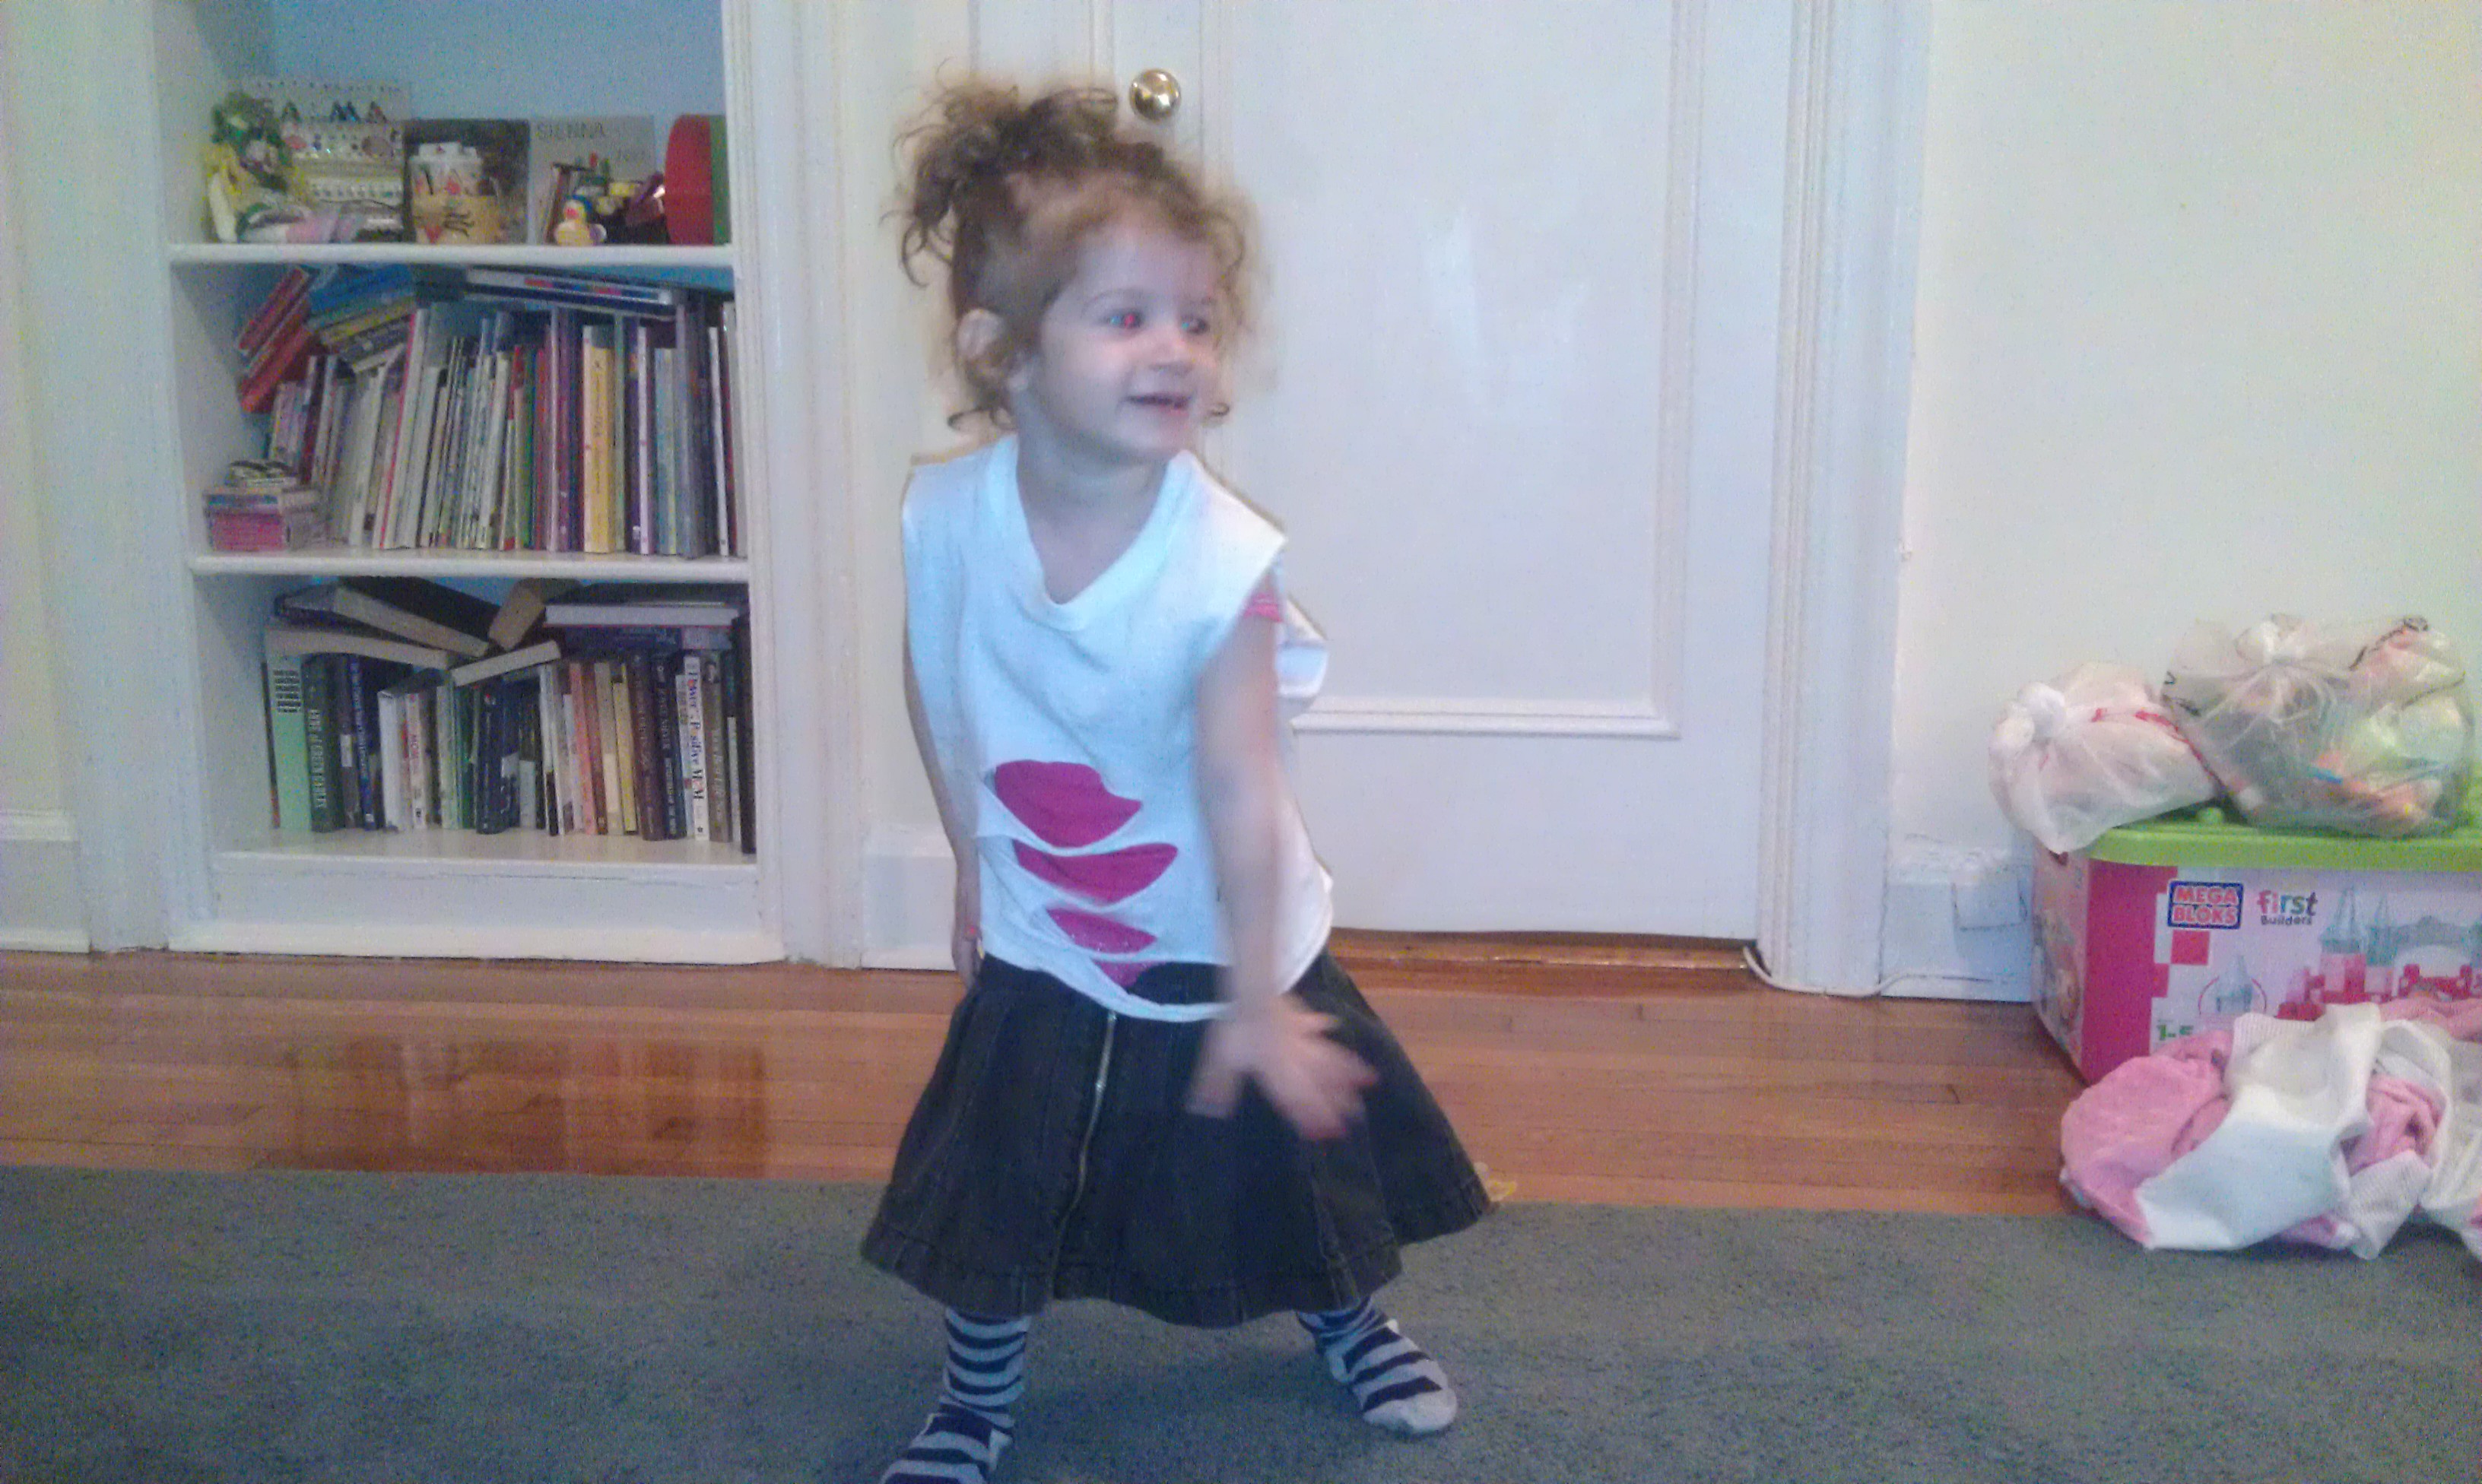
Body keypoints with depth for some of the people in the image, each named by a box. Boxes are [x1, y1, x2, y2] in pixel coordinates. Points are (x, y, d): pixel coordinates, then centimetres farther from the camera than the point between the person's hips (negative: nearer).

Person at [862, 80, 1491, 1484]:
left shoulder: (1224, 559, -29)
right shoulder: (947, 514, -18)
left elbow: (1242, 790, -26)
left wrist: (1253, 1000, -20)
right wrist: (975, 866, 9)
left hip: (1217, 947, -2)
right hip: (1039, 948, 2)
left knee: (1296, 1155, 17)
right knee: (991, 1195, 10)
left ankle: (1353, 1324, 48)